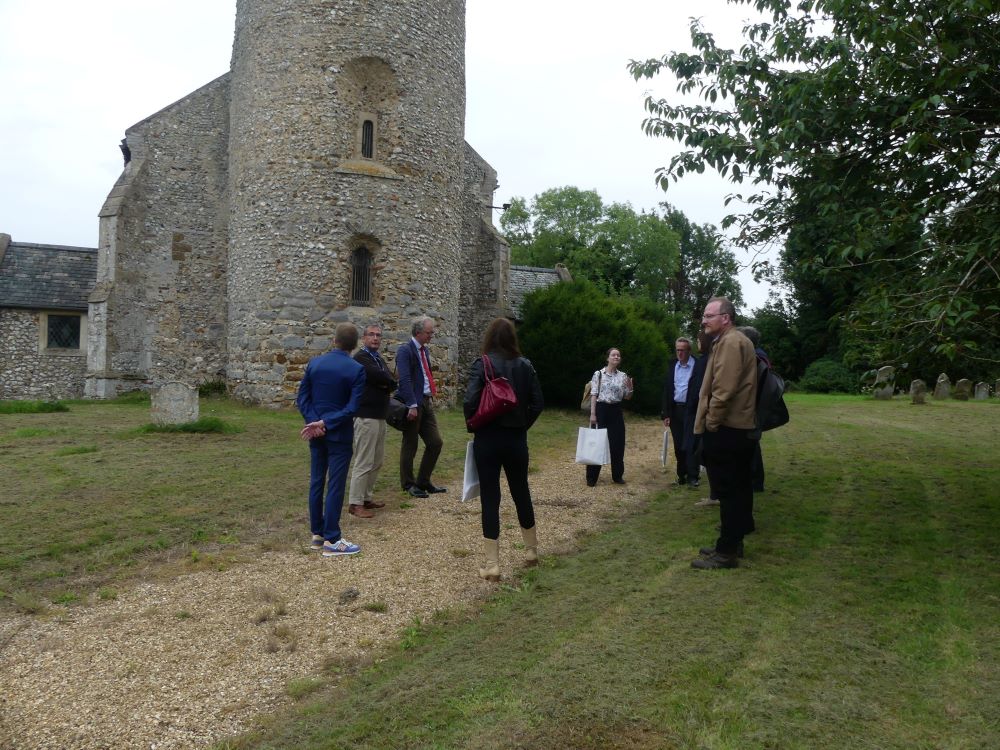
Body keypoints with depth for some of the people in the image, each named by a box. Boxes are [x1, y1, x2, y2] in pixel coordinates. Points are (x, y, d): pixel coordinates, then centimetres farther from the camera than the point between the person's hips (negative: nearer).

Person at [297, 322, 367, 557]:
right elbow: (352, 408, -17)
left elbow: (302, 397, 0)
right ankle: (331, 540, 2)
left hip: (316, 433, 5)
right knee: (335, 485, -1)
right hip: (340, 435, -5)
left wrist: (315, 422, -7)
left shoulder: (314, 363, 2)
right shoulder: (356, 370, -11)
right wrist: (325, 423, -15)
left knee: (316, 482, 12)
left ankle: (317, 534, 21)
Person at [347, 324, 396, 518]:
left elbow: (391, 383, 8)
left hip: (380, 416, 9)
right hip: (366, 416, -9)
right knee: (363, 462, -7)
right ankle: (355, 503, 0)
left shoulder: (379, 359, 18)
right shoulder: (360, 358, -11)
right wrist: (388, 381, -2)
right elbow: (383, 378, -21)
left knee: (377, 461, 13)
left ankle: (366, 497, 22)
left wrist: (385, 383, -11)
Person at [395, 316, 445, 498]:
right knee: (410, 445, 3)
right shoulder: (405, 350, -11)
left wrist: (431, 396, 11)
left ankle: (423, 482, 19)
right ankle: (409, 485, 17)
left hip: (426, 402, 8)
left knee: (435, 443, 7)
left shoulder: (424, 350, 16)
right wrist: (412, 405, -23)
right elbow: (404, 379, -19)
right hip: (413, 403, -8)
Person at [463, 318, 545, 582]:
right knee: (521, 493, 19)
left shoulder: (482, 364, -11)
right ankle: (531, 550, 34)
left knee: (490, 498, 2)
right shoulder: (525, 365, 1)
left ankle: (492, 565, 5)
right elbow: (538, 403, 0)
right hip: (516, 439, 4)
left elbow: (470, 402, -20)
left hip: (488, 439, -3)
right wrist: (522, 425, 11)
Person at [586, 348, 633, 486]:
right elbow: (594, 395, -6)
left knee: (617, 443, 6)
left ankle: (617, 475, 20)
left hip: (616, 411, 4)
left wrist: (630, 387, -11)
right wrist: (592, 414, -12)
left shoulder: (623, 376, 7)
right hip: (601, 410, -4)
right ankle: (591, 477, 7)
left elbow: (627, 397, 10)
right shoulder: (598, 374, -4)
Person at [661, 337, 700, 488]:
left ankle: (692, 476, 3)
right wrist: (665, 413, 3)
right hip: (674, 410, 4)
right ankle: (681, 475, 17)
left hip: (690, 409, -4)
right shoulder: (672, 366, 8)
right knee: (678, 445, 9)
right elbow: (666, 389, 7)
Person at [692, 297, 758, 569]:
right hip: (738, 428, 11)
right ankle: (732, 543, 24)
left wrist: (711, 423, -16)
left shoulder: (730, 342, -15)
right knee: (737, 489, 15)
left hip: (725, 430, -11)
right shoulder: (731, 341, 19)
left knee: (728, 491, -5)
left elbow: (724, 389, -24)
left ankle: (726, 552, 0)